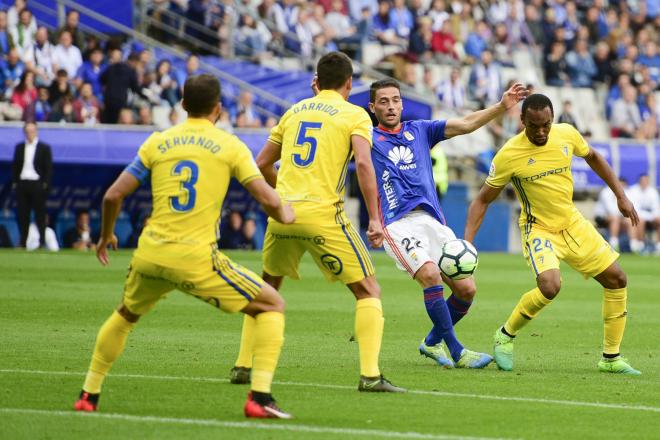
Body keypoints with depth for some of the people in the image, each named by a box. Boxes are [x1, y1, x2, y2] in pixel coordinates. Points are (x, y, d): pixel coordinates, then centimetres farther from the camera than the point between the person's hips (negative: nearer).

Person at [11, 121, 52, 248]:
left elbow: (48, 168, -1)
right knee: (22, 214, 1)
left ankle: (42, 241, 2)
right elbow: (14, 166, 13)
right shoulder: (19, 147, 12)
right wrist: (14, 183, 3)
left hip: (37, 184, -3)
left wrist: (45, 184, -9)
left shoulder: (44, 148, 2)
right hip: (22, 184, 3)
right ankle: (23, 242, 6)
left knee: (40, 214, -2)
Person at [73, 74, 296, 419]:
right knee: (272, 305, 10)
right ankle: (260, 397, -3)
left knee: (125, 315, 33)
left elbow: (113, 195, 9)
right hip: (196, 260, -4)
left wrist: (106, 235, 27)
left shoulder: (157, 142, 10)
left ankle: (89, 394, 33)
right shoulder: (230, 146, 2)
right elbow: (268, 200, -5)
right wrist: (284, 215, 18)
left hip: (150, 255, 4)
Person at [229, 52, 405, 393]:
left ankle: (243, 366, 24)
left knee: (267, 288, 26)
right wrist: (374, 218, -12)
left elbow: (262, 164, 20)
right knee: (368, 291, 4)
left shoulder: (294, 111, 18)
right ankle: (370, 375, -9)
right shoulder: (354, 115, 3)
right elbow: (363, 163, -13)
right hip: (322, 214, -5)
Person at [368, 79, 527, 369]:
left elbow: (466, 124, 11)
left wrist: (501, 106, -1)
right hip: (397, 223, -5)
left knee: (466, 288, -2)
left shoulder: (420, 130, 18)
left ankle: (432, 342, 23)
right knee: (430, 274, -28)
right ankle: (456, 352, -18)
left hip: (432, 219, 5)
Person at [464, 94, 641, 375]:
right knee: (550, 286, -30)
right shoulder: (509, 155, -20)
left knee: (616, 279, 3)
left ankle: (611, 358, 16)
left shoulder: (567, 134, -9)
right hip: (539, 229, -6)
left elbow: (593, 157, 13)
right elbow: (483, 200, -11)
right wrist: (467, 242, -21)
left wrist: (621, 196, 11)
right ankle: (506, 336, -4)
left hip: (573, 223, 6)